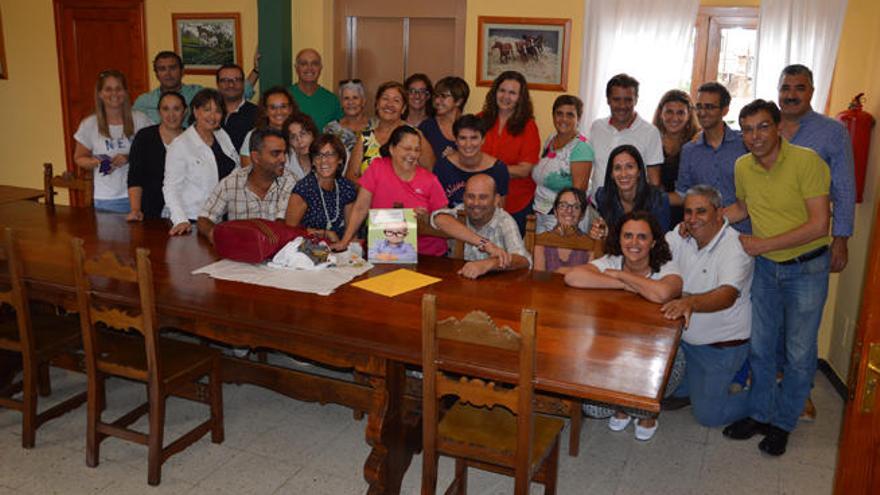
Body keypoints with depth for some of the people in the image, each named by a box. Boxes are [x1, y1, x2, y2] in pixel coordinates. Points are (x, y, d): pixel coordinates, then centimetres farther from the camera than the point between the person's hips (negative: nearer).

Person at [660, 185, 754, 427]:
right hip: (683, 336, 6)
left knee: (708, 415, -2)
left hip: (722, 346, -6)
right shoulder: (680, 237, -3)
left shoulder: (735, 247, -23)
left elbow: (727, 295, -38)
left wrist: (690, 302, -58)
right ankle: (683, 391, 16)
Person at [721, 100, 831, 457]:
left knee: (799, 353, 6)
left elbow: (819, 225, -22)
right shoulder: (743, 167, -2)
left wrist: (762, 244, -22)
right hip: (765, 267, 5)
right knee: (760, 346, 12)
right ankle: (759, 414, 29)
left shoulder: (807, 161, -20)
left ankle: (782, 423, 23)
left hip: (807, 268, -5)